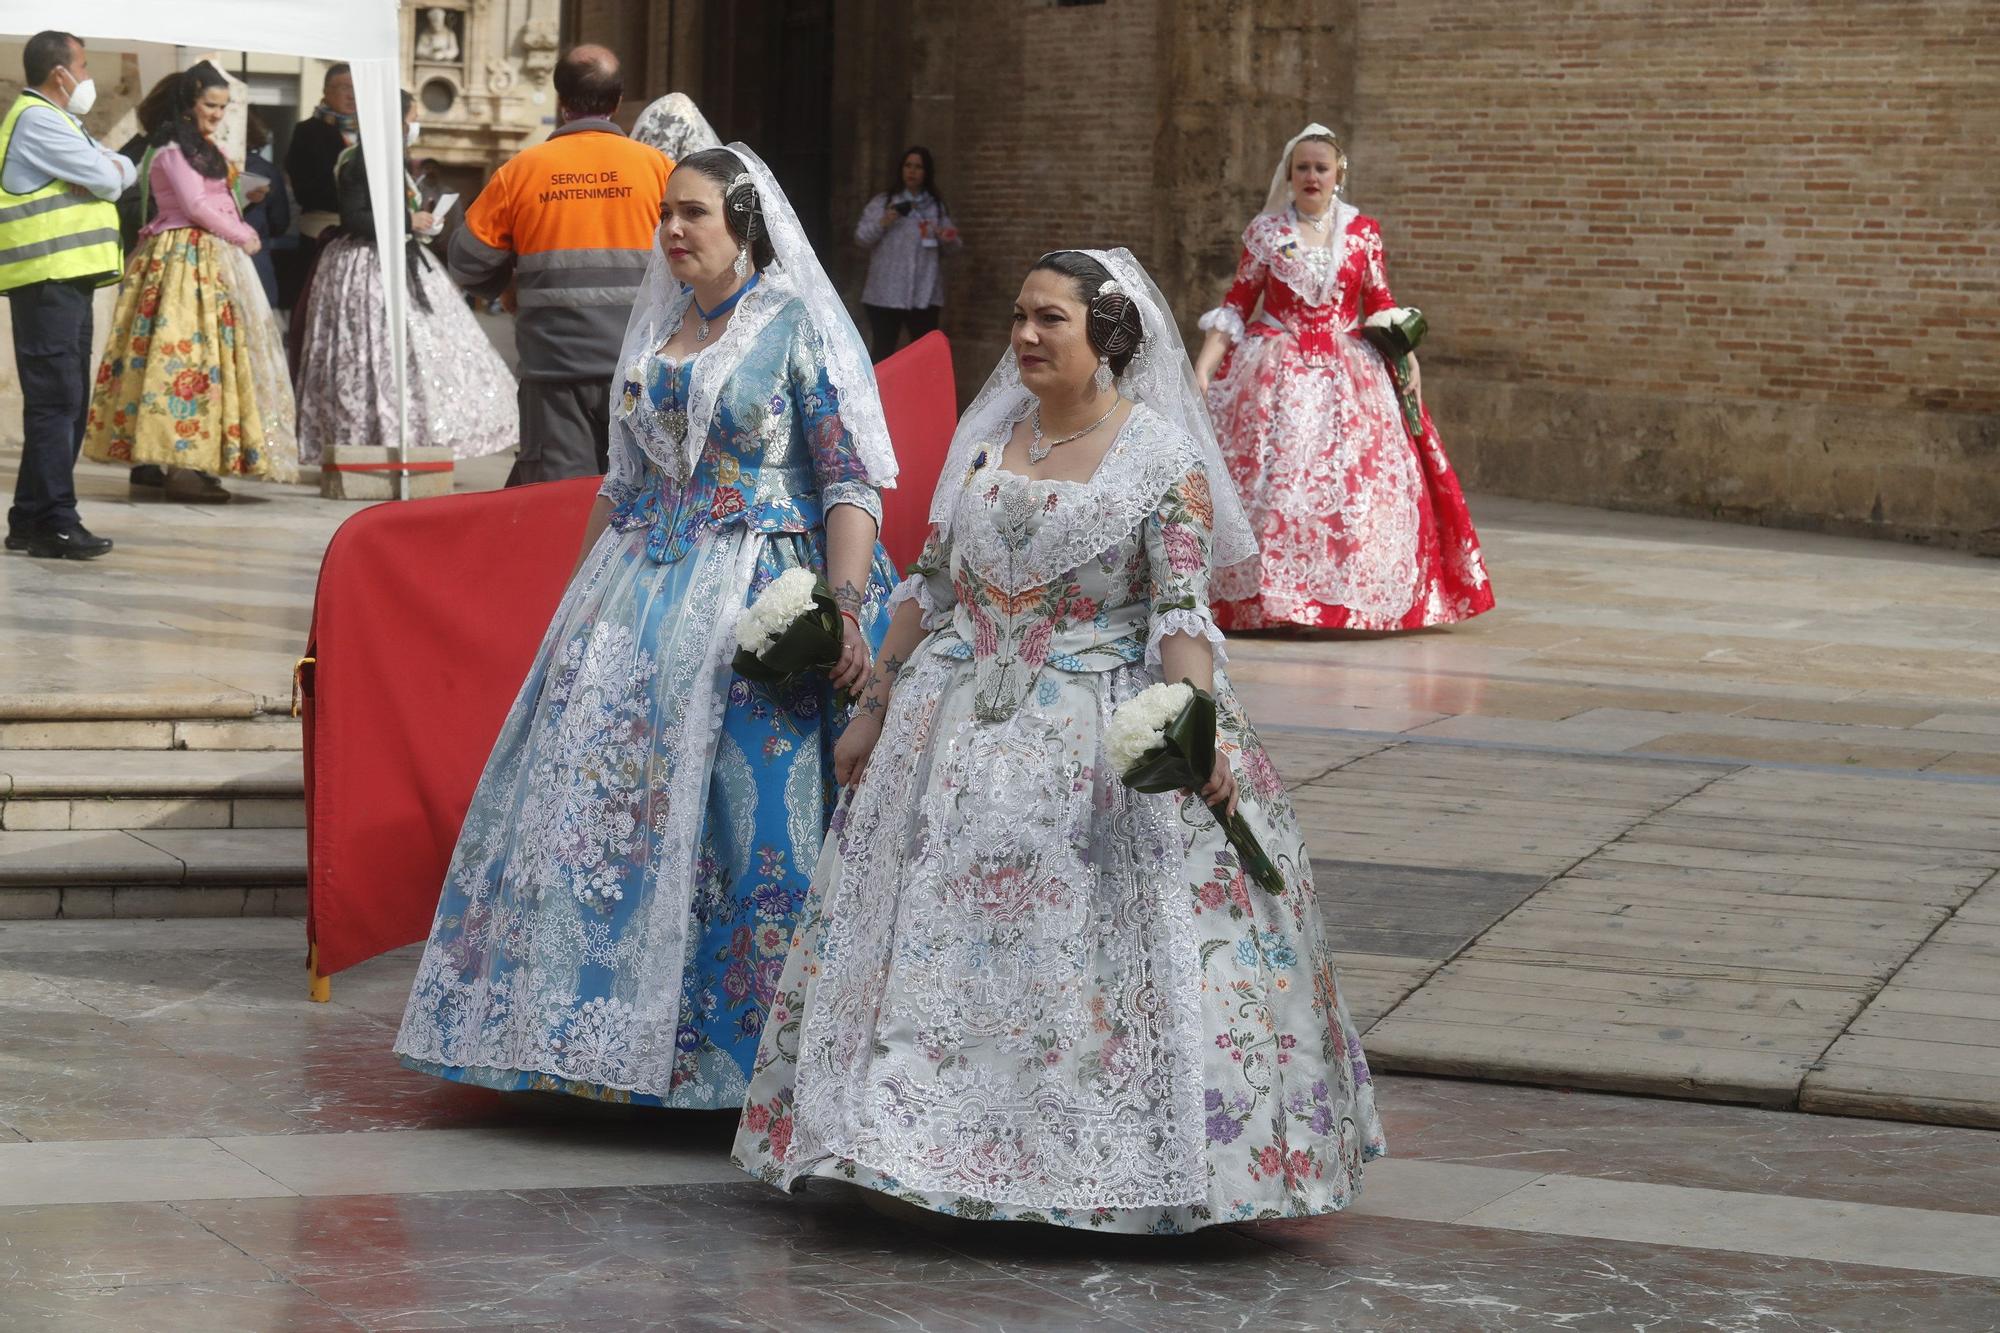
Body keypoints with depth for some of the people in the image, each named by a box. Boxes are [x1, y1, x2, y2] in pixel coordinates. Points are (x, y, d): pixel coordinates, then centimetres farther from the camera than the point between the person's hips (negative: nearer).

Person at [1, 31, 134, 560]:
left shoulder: (59, 122, 23)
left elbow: (123, 170, 18)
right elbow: (106, 179, -15)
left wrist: (105, 169, -3)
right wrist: (107, 171, 7)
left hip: (68, 279, 10)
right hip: (48, 279, -10)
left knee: (66, 401, 12)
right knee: (56, 398, -11)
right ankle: (55, 522, -12)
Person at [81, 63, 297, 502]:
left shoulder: (202, 149, 22)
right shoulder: (173, 149, -7)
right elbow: (195, 205, -14)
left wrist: (243, 236, 3)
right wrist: (243, 236, -4)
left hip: (212, 261, 10)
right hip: (185, 260, -10)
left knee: (207, 356, 4)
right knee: (186, 351, -13)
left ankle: (191, 462, 2)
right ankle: (182, 467, -17)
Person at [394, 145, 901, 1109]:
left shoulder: (799, 328, -4)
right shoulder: (658, 330, 15)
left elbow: (850, 483, -10)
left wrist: (845, 609, -20)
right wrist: (582, 598, 18)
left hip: (757, 596, -6)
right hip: (640, 594, 6)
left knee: (742, 810, -8)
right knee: (596, 790, 1)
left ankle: (734, 1047, 0)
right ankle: (603, 1029, 10)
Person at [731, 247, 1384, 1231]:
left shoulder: (1162, 459, -4)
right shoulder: (984, 440, 10)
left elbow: (1183, 613, -11)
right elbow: (928, 586, 15)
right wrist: (875, 706, 15)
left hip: (1107, 733, -5)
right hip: (962, 727, 5)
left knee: (1106, 948, -8)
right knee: (943, 930, 4)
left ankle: (1129, 1163, 1)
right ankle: (917, 1136, 12)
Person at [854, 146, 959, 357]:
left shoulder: (936, 206, 12)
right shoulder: (882, 202, 4)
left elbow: (954, 242, 14)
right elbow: (862, 235, 0)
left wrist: (947, 239, -10)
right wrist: (882, 223, -18)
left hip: (924, 293, 2)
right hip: (886, 293, -2)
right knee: (883, 350, -1)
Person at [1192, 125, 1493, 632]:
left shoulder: (1363, 233, 7)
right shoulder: (1265, 231, 4)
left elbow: (1382, 306, 8)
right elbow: (1236, 305, 5)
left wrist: (1409, 360, -5)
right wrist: (1203, 368, -3)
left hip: (1347, 377, 1)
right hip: (1276, 375, -1)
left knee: (1353, 484, -6)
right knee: (1269, 479, -9)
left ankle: (1348, 599, 1)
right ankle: (1266, 599, -5)